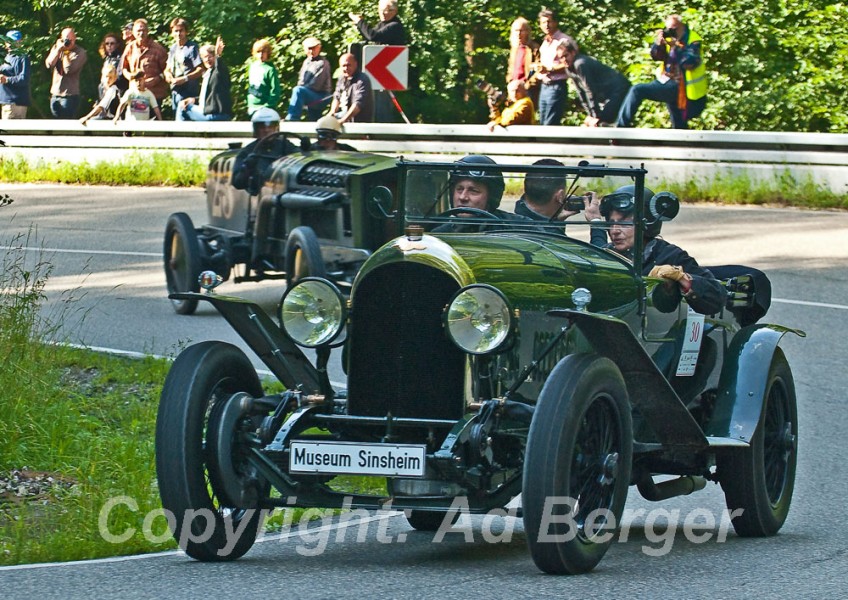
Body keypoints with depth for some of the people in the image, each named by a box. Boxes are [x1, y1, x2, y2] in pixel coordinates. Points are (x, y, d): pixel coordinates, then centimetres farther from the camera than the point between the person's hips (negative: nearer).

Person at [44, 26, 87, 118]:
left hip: (70, 95, -6)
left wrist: (65, 53, -10)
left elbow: (68, 69, -17)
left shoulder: (80, 52, -8)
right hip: (55, 94, 6)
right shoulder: (56, 47, 9)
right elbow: (49, 64, -4)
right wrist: (58, 49, -9)